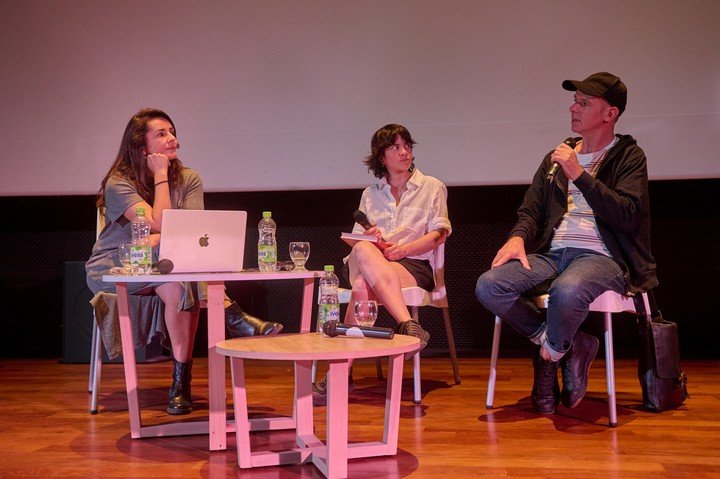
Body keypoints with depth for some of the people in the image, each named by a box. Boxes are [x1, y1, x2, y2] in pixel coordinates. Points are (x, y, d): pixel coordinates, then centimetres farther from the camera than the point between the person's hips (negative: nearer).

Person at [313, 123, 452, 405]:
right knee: (362, 250, -37)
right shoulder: (370, 194, 24)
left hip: (415, 266, -2)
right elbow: (356, 239, 15)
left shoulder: (432, 188, 16)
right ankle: (408, 324, -43)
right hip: (372, 263, 3)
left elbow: (439, 233, 4)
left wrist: (404, 249, -13)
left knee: (363, 287, -35)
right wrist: (371, 239, -10)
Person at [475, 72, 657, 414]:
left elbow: (627, 216, -9)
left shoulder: (629, 156, 6)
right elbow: (530, 211, 19)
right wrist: (518, 237, -4)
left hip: (601, 257, -5)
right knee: (488, 286, -21)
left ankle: (549, 355, -7)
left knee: (566, 290, -40)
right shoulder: (557, 157, 21)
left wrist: (580, 175, -13)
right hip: (552, 253, 5)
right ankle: (569, 346, -6)